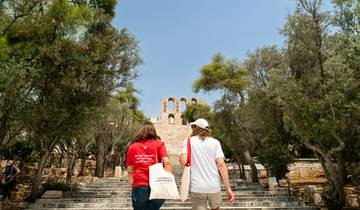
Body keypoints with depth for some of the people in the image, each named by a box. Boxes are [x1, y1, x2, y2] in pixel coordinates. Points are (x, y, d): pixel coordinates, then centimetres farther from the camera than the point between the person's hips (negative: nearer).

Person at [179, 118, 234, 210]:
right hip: (214, 186, 2)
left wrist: (180, 156, 12)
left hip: (197, 187, -2)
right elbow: (221, 164, -6)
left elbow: (183, 161, -11)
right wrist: (228, 188, -6)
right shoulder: (215, 142, 3)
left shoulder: (188, 141, 1)